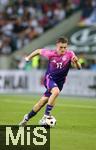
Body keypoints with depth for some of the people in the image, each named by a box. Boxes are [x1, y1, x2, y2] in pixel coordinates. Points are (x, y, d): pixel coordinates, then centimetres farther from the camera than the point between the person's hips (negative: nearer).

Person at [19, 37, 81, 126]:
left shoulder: (70, 54, -15)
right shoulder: (51, 54, -16)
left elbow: (78, 67, -21)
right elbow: (38, 51, 2)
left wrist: (76, 62, -42)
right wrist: (28, 57, 11)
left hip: (60, 81, 2)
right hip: (49, 78, -2)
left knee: (43, 101, 6)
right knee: (56, 91, -34)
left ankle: (27, 117, 27)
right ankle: (46, 115, -23)